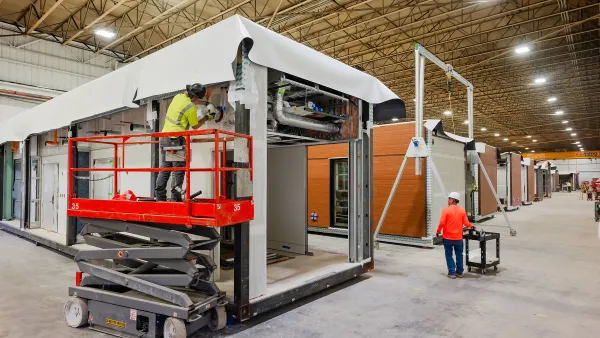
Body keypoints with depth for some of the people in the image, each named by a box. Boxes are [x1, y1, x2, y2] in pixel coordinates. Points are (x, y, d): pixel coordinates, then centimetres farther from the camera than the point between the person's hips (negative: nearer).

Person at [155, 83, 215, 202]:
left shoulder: (178, 96, 7)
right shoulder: (191, 108, -15)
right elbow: (195, 126, -2)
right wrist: (207, 117, 8)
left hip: (164, 136, 8)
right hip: (176, 139, -8)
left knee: (165, 167, 13)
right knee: (179, 169, -1)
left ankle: (160, 196, 14)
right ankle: (176, 197, -1)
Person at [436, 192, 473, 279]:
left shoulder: (446, 210, -12)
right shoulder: (462, 211, -1)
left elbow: (442, 223, -18)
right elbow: (466, 223, -3)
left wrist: (438, 231, -2)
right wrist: (472, 226, 19)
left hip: (448, 237, -3)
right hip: (458, 238, 3)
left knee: (449, 255, 8)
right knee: (459, 255, 16)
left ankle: (452, 272, 8)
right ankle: (459, 272, 22)